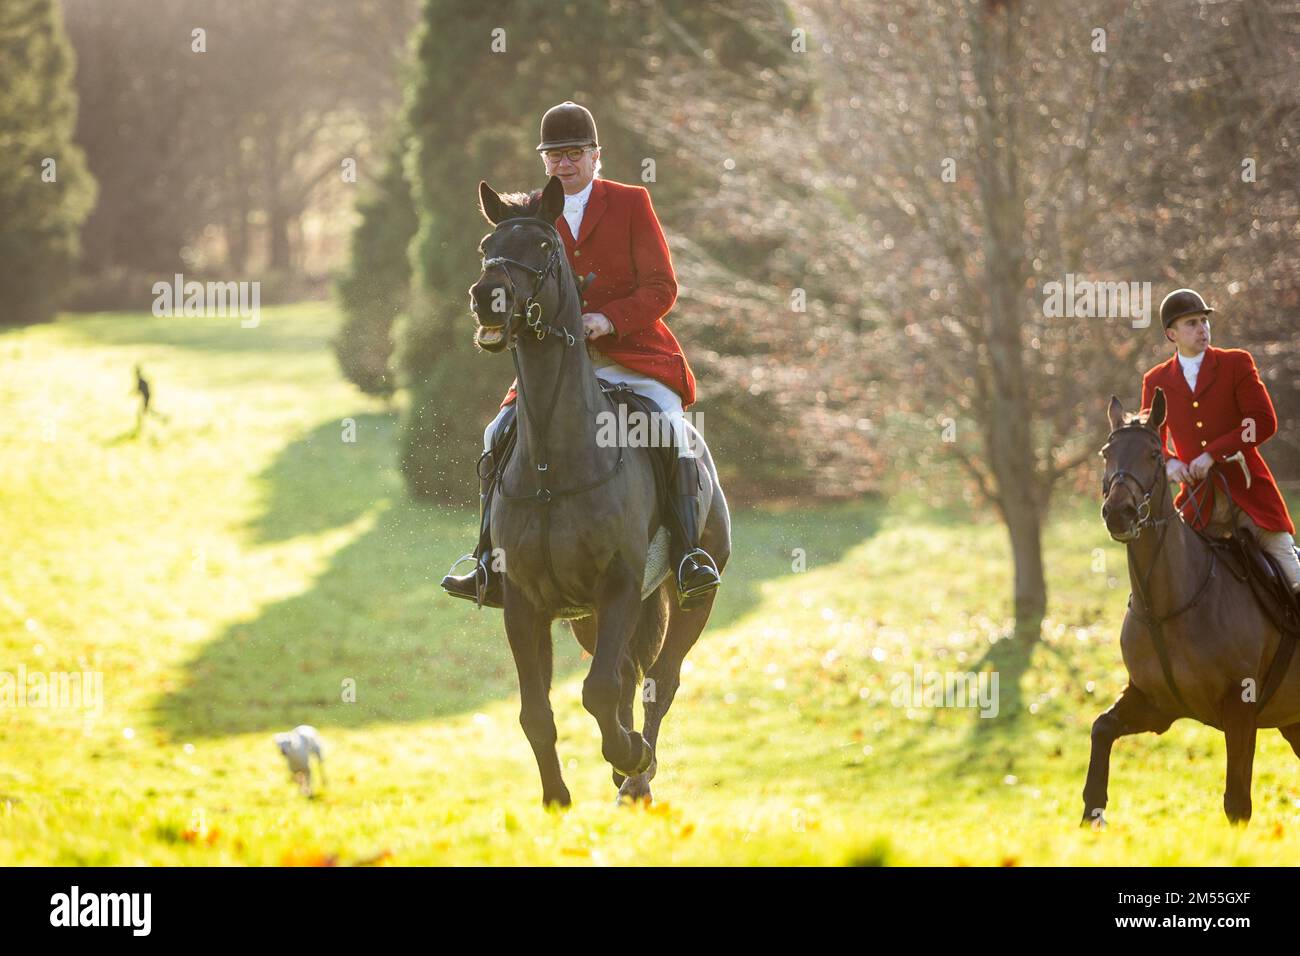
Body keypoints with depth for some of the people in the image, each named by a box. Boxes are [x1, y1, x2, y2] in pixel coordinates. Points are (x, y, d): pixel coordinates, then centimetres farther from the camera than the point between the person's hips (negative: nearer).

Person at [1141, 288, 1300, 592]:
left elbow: (1264, 422, -8)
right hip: (1198, 499, 2)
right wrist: (1168, 462, -9)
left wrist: (1213, 454, -16)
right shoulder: (1156, 381, 9)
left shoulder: (1237, 363, 1)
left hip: (1248, 491, -2)